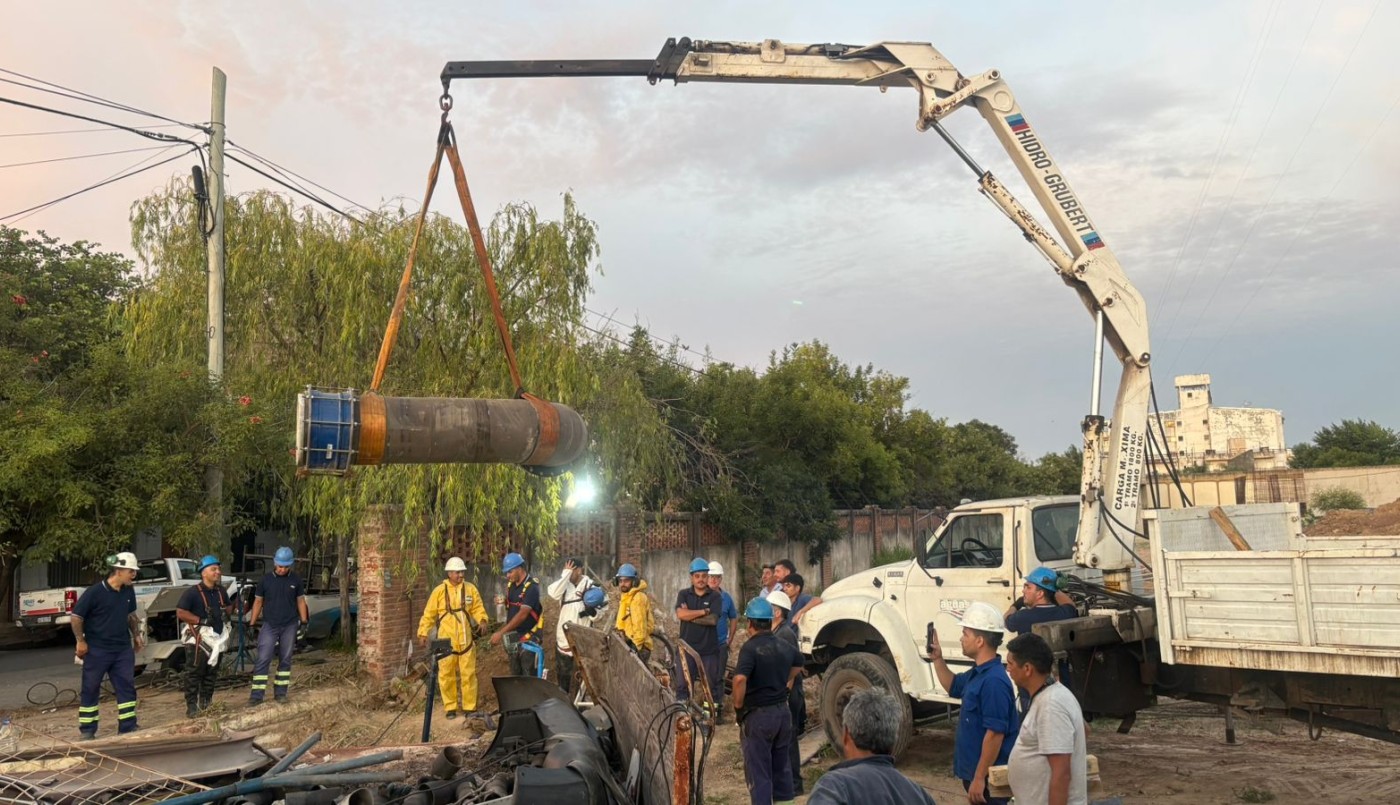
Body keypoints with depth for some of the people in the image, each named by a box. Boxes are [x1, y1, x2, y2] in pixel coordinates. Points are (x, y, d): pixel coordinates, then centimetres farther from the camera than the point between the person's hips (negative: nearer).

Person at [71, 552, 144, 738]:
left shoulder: (129, 591, 3)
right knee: (90, 689, 6)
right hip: (97, 650, -5)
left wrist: (136, 635, 11)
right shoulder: (94, 592, -16)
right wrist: (81, 641, -10)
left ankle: (128, 727, 10)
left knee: (127, 687, 4)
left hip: (123, 649, 5)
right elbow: (76, 616, -10)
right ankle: (87, 730, 16)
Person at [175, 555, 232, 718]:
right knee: (194, 675, -5)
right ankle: (192, 707, -1)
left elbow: (228, 606, 28)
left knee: (211, 674, 15)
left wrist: (225, 613, 5)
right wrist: (201, 620, -23)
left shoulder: (221, 592, 10)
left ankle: (206, 704, 26)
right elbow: (180, 613, -18)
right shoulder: (193, 592, -12)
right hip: (197, 640, -7)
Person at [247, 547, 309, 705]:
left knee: (285, 660, 6)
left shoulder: (296, 579, 1)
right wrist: (251, 624, 2)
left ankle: (280, 693, 15)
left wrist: (304, 622, 3)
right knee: (263, 660, -7)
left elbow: (300, 600, 8)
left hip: (290, 626, 1)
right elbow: (258, 601, 4)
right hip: (269, 625, -1)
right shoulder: (265, 579, -1)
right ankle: (257, 695, -4)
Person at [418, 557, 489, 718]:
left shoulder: (471, 588, 5)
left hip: (466, 640, 1)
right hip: (446, 640, -1)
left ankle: (470, 706, 12)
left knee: (468, 674, 3)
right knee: (446, 674, 5)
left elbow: (478, 608, 7)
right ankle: (450, 707, 16)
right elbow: (429, 614, 4)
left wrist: (482, 621, -12)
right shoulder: (439, 590, 0)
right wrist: (423, 633, 2)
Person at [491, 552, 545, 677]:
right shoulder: (510, 585, 6)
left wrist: (501, 632, -29)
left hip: (528, 637, -8)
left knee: (529, 676, -5)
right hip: (513, 636, 8)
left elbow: (522, 614, -26)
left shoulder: (531, 587, -19)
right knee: (515, 675, 15)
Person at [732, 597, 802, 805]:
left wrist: (738, 707, -18)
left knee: (758, 772, 2)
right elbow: (799, 663, 29)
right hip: (782, 712, 7)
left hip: (757, 715, -7)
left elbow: (740, 679, -31)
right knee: (781, 766, 20)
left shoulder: (750, 648, -17)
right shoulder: (784, 647, 6)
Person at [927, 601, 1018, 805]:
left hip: (988, 776, -10)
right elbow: (953, 686, 29)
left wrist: (979, 778, -24)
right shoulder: (978, 673, 8)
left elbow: (995, 733, -27)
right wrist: (937, 659, 14)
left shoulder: (994, 681, -24)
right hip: (975, 770, 10)